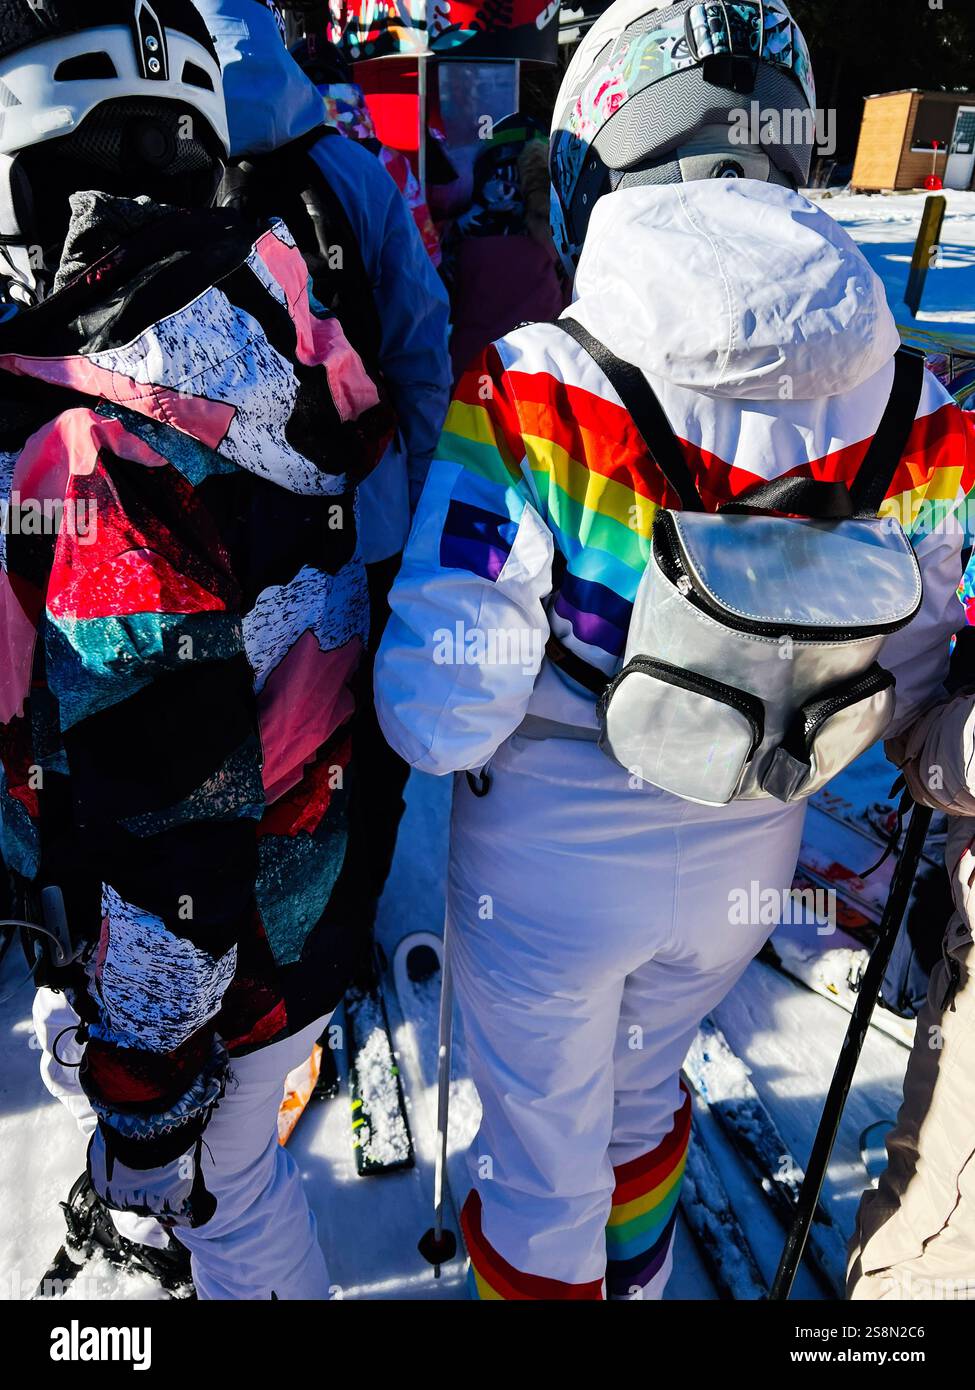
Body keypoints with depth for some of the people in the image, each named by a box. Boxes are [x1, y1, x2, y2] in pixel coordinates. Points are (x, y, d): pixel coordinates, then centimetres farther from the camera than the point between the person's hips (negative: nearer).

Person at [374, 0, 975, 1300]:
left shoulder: (531, 389, -24)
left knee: (541, 1154, 22)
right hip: (745, 862, 5)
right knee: (644, 1083, 34)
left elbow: (443, 713, -24)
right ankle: (633, 1275, 64)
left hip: (547, 864, -5)